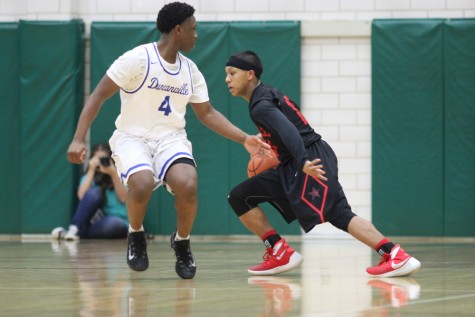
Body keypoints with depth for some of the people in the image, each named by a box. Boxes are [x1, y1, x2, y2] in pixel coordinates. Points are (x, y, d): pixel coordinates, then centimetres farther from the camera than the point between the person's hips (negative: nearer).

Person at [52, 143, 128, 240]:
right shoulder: (89, 176, 9)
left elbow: (124, 198, -11)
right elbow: (82, 196, -11)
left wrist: (113, 174, -19)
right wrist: (91, 170, -14)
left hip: (119, 222, -1)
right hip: (98, 220, 1)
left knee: (112, 223, -40)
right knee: (94, 192, -28)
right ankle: (73, 229, -36)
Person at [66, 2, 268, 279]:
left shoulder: (190, 70, 6)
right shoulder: (138, 59, -12)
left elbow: (207, 113, 17)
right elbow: (98, 96, -11)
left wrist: (244, 139, 8)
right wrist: (79, 139, -20)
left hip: (170, 139, 4)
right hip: (132, 137, -4)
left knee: (188, 185, -28)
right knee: (142, 184, -36)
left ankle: (182, 242, 1)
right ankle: (136, 236, -3)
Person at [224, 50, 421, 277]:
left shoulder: (261, 106, -10)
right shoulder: (266, 96, 20)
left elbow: (289, 130, -27)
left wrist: (303, 162, -39)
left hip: (311, 158, -10)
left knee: (337, 214, -21)